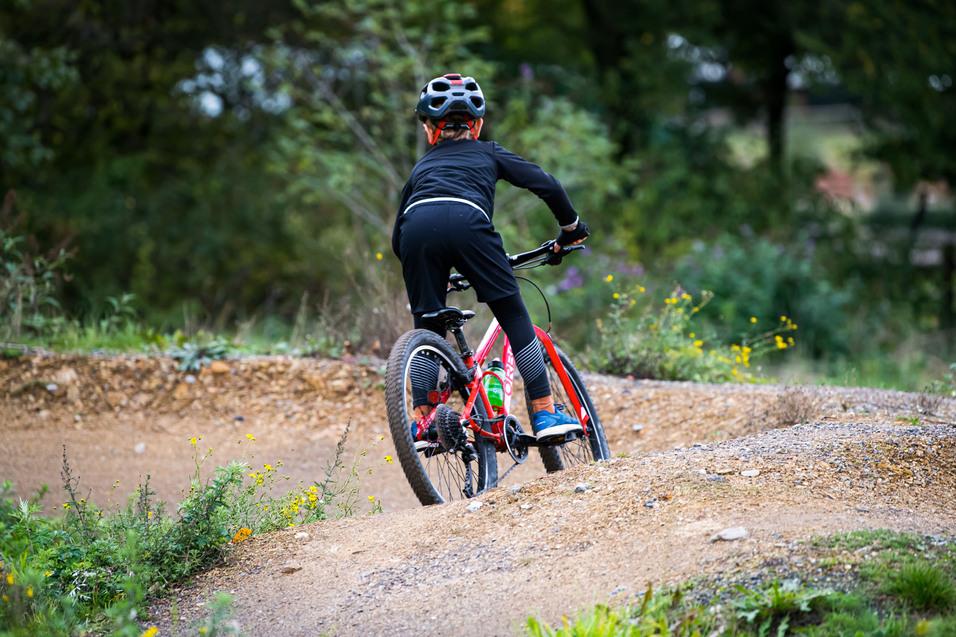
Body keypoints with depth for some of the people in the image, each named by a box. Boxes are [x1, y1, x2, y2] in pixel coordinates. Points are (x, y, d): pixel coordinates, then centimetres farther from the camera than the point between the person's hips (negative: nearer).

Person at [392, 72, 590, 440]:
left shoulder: (422, 166, 39)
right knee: (514, 317, 8)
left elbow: (397, 238, 36)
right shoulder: (489, 153, 33)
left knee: (427, 330, 16)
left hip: (418, 229, 2)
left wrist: (426, 274, 51)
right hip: (465, 221, -2)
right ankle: (545, 414, 6)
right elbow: (546, 185, 20)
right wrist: (571, 228, 35)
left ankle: (422, 422, 11)